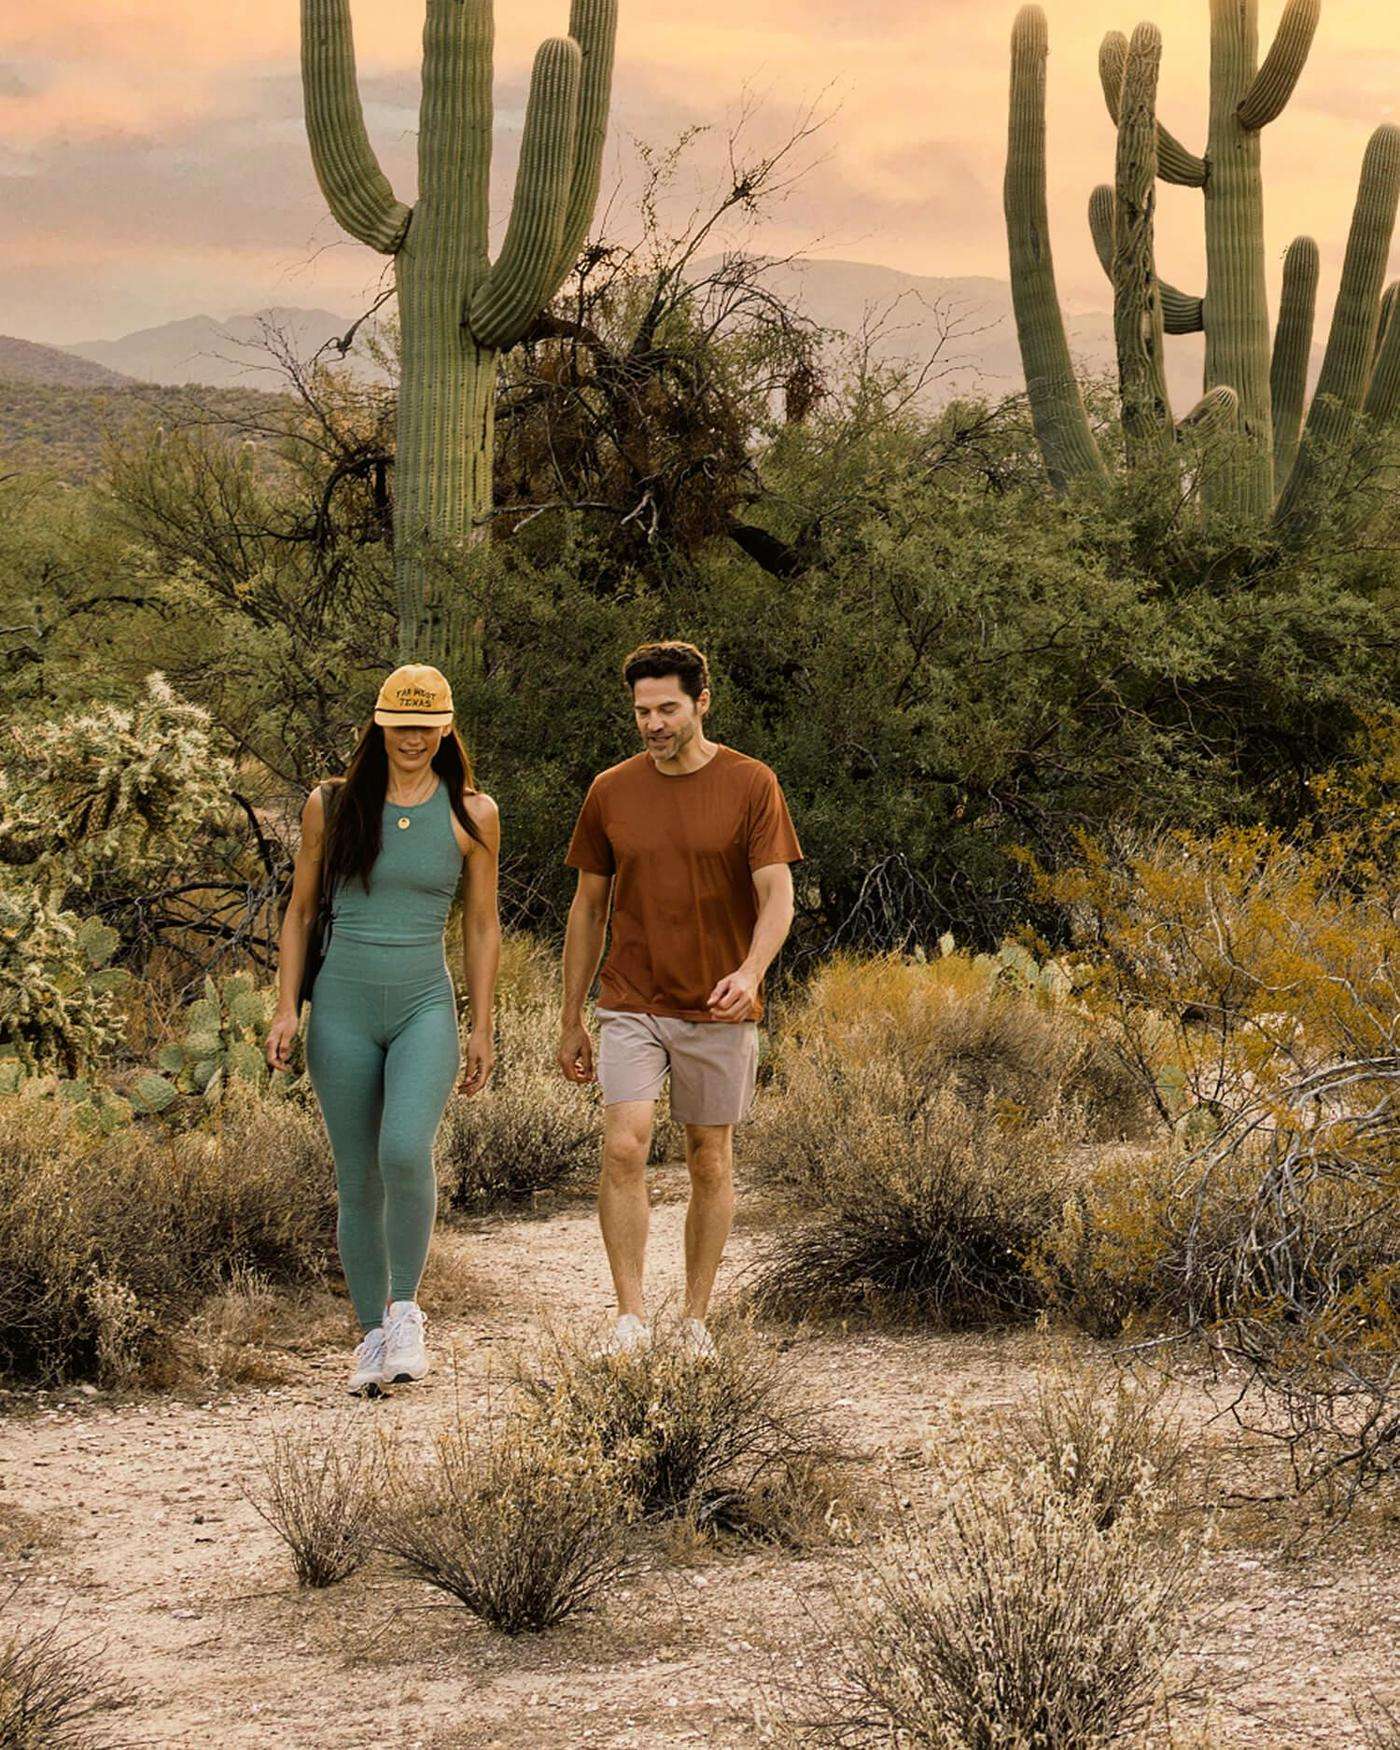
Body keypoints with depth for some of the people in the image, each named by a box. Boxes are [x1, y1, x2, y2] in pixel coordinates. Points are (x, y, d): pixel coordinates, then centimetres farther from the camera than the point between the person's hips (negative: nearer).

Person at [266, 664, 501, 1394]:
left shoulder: (471, 814, 2)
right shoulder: (331, 806, 4)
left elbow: (481, 927, 8)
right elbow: (299, 911, 10)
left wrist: (482, 1028, 6)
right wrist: (286, 1008, 1)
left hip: (425, 1009, -2)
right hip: (343, 1011, 2)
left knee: (405, 1153, -24)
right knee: (357, 1180, 4)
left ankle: (406, 1306, -4)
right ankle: (372, 1335, 17)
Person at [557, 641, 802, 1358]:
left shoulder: (750, 785, -3)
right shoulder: (610, 792, 4)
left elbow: (777, 897, -8)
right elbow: (587, 908, 11)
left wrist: (750, 971, -28)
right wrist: (571, 1021, 11)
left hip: (718, 1010, -1)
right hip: (631, 1007, 1)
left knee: (710, 1164, 6)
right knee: (623, 1146, -15)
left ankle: (695, 1320, 18)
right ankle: (630, 1317, -11)